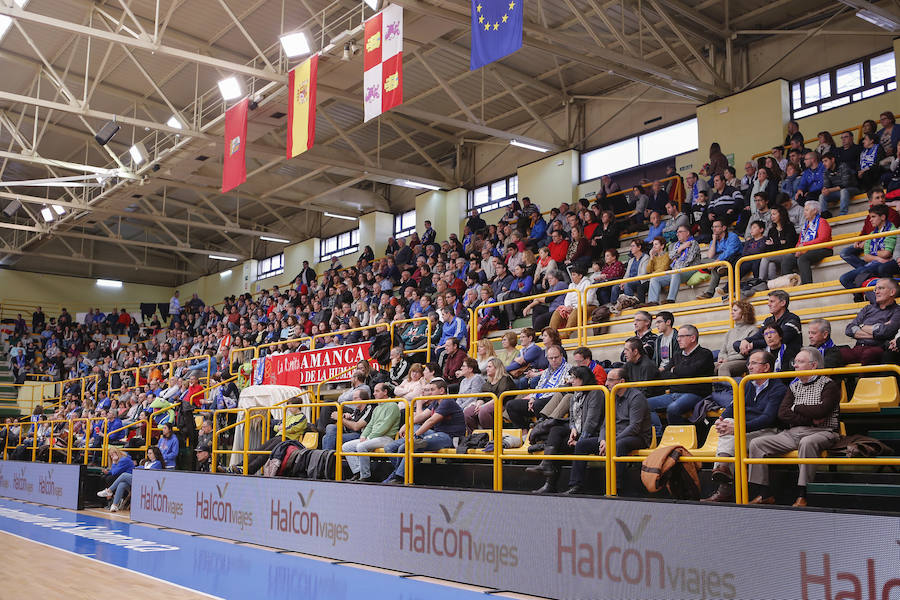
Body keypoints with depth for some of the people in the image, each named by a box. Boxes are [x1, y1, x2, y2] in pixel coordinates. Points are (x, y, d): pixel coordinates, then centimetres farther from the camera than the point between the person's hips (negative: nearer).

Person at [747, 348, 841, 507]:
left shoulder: (828, 385, 2)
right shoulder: (794, 386, 20)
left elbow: (821, 411, -16)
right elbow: (782, 414, 6)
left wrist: (796, 408, 0)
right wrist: (810, 419, -9)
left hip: (821, 433, -6)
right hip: (792, 433, 6)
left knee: (807, 442, -40)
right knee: (756, 444, -10)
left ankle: (802, 496, -36)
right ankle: (764, 494, -11)